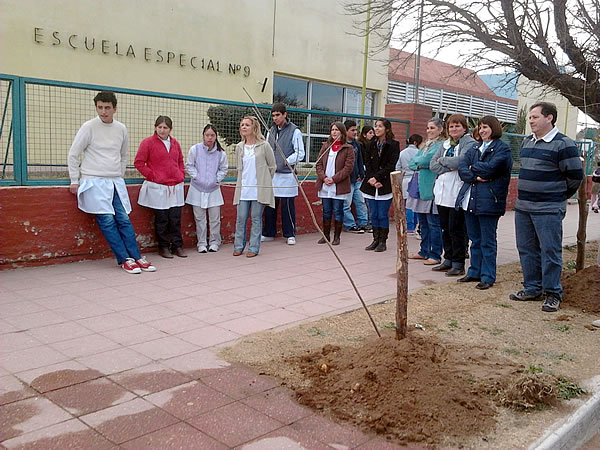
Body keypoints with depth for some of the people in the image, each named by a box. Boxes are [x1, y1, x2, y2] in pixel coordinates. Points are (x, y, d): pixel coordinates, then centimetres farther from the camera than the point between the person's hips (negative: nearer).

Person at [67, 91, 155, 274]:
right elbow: (73, 154, 0)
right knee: (107, 221, -8)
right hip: (94, 182, -4)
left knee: (124, 219, 2)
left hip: (116, 182, 4)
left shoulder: (121, 128, 7)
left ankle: (137, 257, 4)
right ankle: (125, 259, -4)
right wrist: (75, 181, 0)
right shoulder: (89, 127, -5)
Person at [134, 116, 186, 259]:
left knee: (176, 218, 5)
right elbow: (138, 162, -3)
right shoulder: (148, 142, -3)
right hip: (158, 188, -4)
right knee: (162, 219, 2)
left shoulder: (175, 143, 12)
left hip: (176, 187, 4)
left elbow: (180, 161, 24)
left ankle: (177, 246, 15)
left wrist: (181, 175, 11)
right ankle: (163, 247, 13)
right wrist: (152, 176, -8)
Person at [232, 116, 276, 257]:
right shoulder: (239, 147, 10)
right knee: (241, 218, 4)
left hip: (259, 189, -4)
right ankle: (238, 246, 16)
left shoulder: (264, 145, -3)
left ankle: (254, 248, 10)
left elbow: (272, 166, 5)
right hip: (243, 188, 4)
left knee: (256, 218, 2)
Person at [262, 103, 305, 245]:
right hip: (271, 174, 5)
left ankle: (290, 235, 11)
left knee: (287, 206, -1)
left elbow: (300, 153, -7)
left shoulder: (294, 131, -3)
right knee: (269, 205, 8)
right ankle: (268, 233, 19)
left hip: (287, 175, -5)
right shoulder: (271, 131, 15)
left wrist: (285, 162, -16)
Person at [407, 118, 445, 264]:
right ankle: (424, 251, 23)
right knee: (423, 222, 14)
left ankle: (435, 255, 1)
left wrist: (417, 162, 1)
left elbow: (426, 159, -18)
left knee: (433, 223, -4)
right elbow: (411, 163, 11)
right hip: (420, 188, 8)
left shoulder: (441, 145, -7)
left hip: (432, 189, -8)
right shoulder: (426, 145, 19)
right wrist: (420, 164, -8)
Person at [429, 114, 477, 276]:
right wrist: (449, 167, -10)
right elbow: (433, 164, 6)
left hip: (457, 193, -7)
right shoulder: (445, 144, 16)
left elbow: (461, 161, -22)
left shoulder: (470, 143, -5)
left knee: (456, 229, -2)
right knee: (445, 228, 12)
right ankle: (448, 260, 24)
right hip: (442, 192, 7)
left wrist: (442, 160, -6)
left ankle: (458, 264, 7)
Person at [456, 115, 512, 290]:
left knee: (487, 241, 1)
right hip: (470, 200, 7)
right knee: (475, 240, 14)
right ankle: (475, 272, 24)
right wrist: (475, 177, -14)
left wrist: (472, 168, -2)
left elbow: (490, 168, -18)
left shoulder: (502, 149, -4)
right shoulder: (474, 148, 17)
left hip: (488, 201, -6)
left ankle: (488, 277, 8)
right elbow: (462, 167, 3)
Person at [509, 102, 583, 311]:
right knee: (526, 249, 13)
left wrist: (559, 196, 4)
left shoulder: (563, 144, -11)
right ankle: (532, 288, 25)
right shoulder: (526, 142, 12)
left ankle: (553, 294, 9)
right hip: (522, 206, 8)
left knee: (550, 251, -2)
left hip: (548, 210, -7)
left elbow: (575, 175, -8)